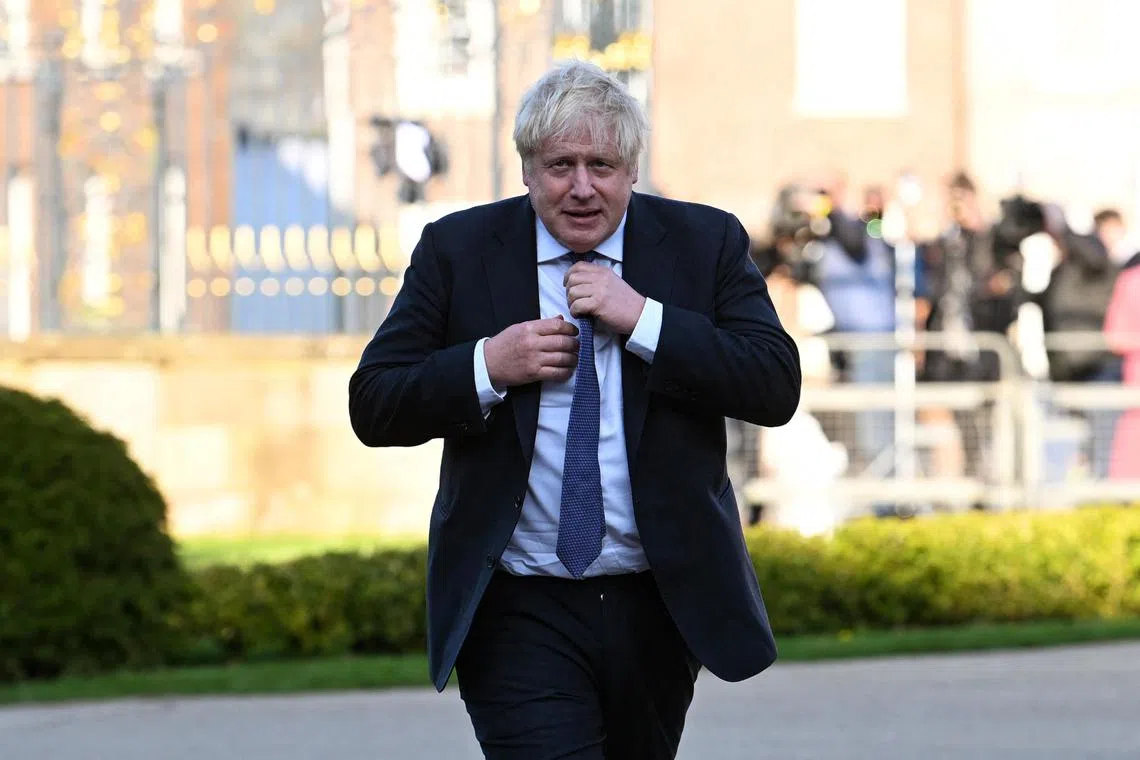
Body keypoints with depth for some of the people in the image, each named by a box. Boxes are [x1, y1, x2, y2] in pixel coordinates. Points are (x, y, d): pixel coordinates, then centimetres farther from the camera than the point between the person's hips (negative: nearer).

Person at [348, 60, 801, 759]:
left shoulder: (706, 244, 2)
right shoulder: (458, 251, 0)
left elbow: (777, 387, -8)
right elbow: (374, 407, -1)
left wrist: (644, 320, -16)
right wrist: (488, 366, -18)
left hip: (660, 609, 2)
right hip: (519, 615, -2)